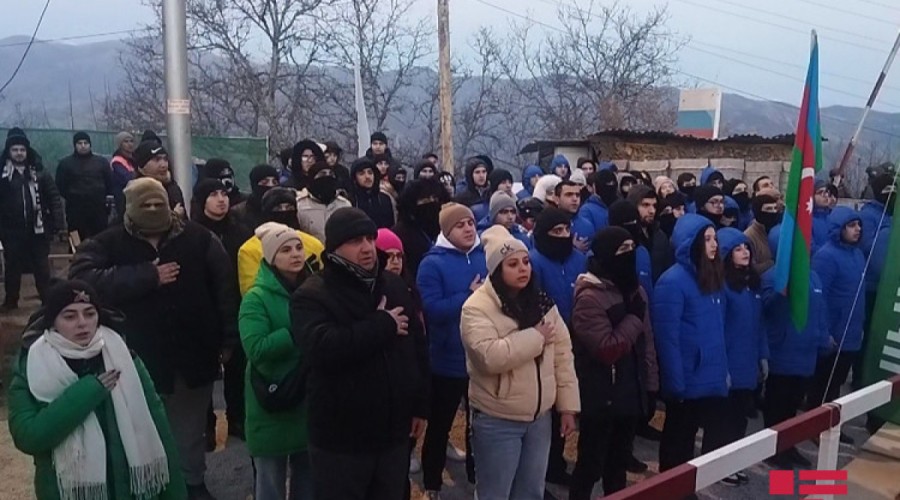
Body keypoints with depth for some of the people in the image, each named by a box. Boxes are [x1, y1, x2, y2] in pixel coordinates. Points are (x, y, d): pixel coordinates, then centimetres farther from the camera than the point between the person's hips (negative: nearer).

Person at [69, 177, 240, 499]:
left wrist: (228, 339, -7)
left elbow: (224, 287, -3)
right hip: (138, 359, -1)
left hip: (193, 355, 1)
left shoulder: (198, 237, -1)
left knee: (191, 429, 19)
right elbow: (82, 279, -21)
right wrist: (148, 276, -22)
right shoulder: (107, 244, -3)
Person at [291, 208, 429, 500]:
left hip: (394, 431, 5)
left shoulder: (394, 286, 6)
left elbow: (418, 347, 11)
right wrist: (383, 325, -21)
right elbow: (322, 347, -30)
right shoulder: (313, 295, -11)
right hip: (341, 437, -5)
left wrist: (420, 405, 9)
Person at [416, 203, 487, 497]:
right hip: (448, 360, -4)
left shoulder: (487, 257, 1)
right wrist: (470, 296, -20)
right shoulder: (432, 264, -10)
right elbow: (433, 310, -20)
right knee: (439, 427, 13)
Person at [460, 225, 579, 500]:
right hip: (497, 421, -5)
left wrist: (568, 405, 4)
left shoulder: (542, 302, 4)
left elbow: (563, 354, 7)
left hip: (540, 416, 5)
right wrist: (536, 337, -19)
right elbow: (490, 356, -30)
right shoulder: (477, 307, -15)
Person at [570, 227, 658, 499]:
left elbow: (647, 341, 11)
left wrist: (651, 387, 9)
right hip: (601, 398, -7)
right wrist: (634, 317, -16)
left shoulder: (635, 289, 7)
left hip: (632, 394, 7)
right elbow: (608, 350, -26)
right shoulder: (589, 296, -19)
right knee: (591, 465, 6)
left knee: (619, 462, 21)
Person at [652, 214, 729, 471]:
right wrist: (675, 384, -20)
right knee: (679, 440, 9)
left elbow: (718, 329, 13)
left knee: (716, 436, 16)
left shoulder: (710, 278, 9)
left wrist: (724, 368, 9)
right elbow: (667, 338, -19)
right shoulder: (673, 281, -17)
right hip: (687, 381, -8)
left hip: (712, 378, 8)